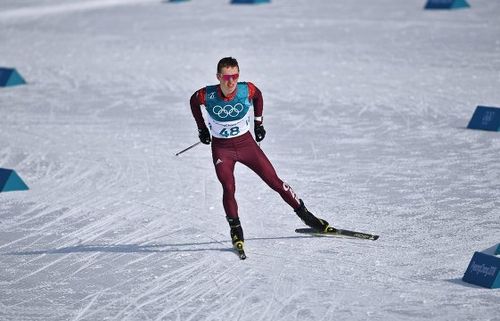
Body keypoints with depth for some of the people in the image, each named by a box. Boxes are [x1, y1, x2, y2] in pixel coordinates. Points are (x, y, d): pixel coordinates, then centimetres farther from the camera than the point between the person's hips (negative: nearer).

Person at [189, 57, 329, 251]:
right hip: (221, 148, -1)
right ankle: (235, 230, -1)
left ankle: (304, 215, 16)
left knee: (274, 181, 1)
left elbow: (258, 96, 7)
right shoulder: (207, 95, -21)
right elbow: (193, 101, 4)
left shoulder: (247, 90, -18)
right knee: (228, 188, -20)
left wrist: (258, 122, 9)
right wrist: (202, 128, 6)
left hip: (246, 142, 1)